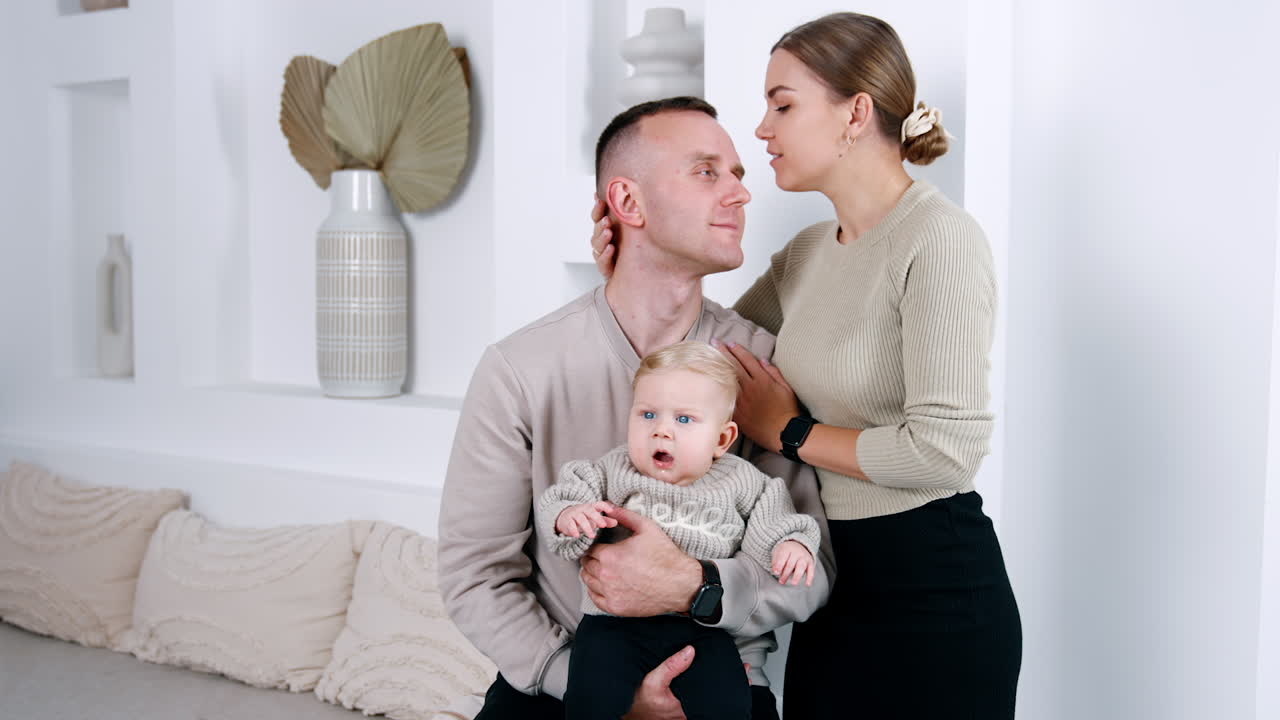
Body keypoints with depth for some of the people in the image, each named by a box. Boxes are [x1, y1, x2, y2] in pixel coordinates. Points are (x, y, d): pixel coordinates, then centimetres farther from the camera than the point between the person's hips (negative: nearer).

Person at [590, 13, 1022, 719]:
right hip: (832, 583, 7)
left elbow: (943, 448, -24)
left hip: (934, 589, -7)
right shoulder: (807, 252, 8)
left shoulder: (940, 239, -16)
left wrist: (791, 432, -11)